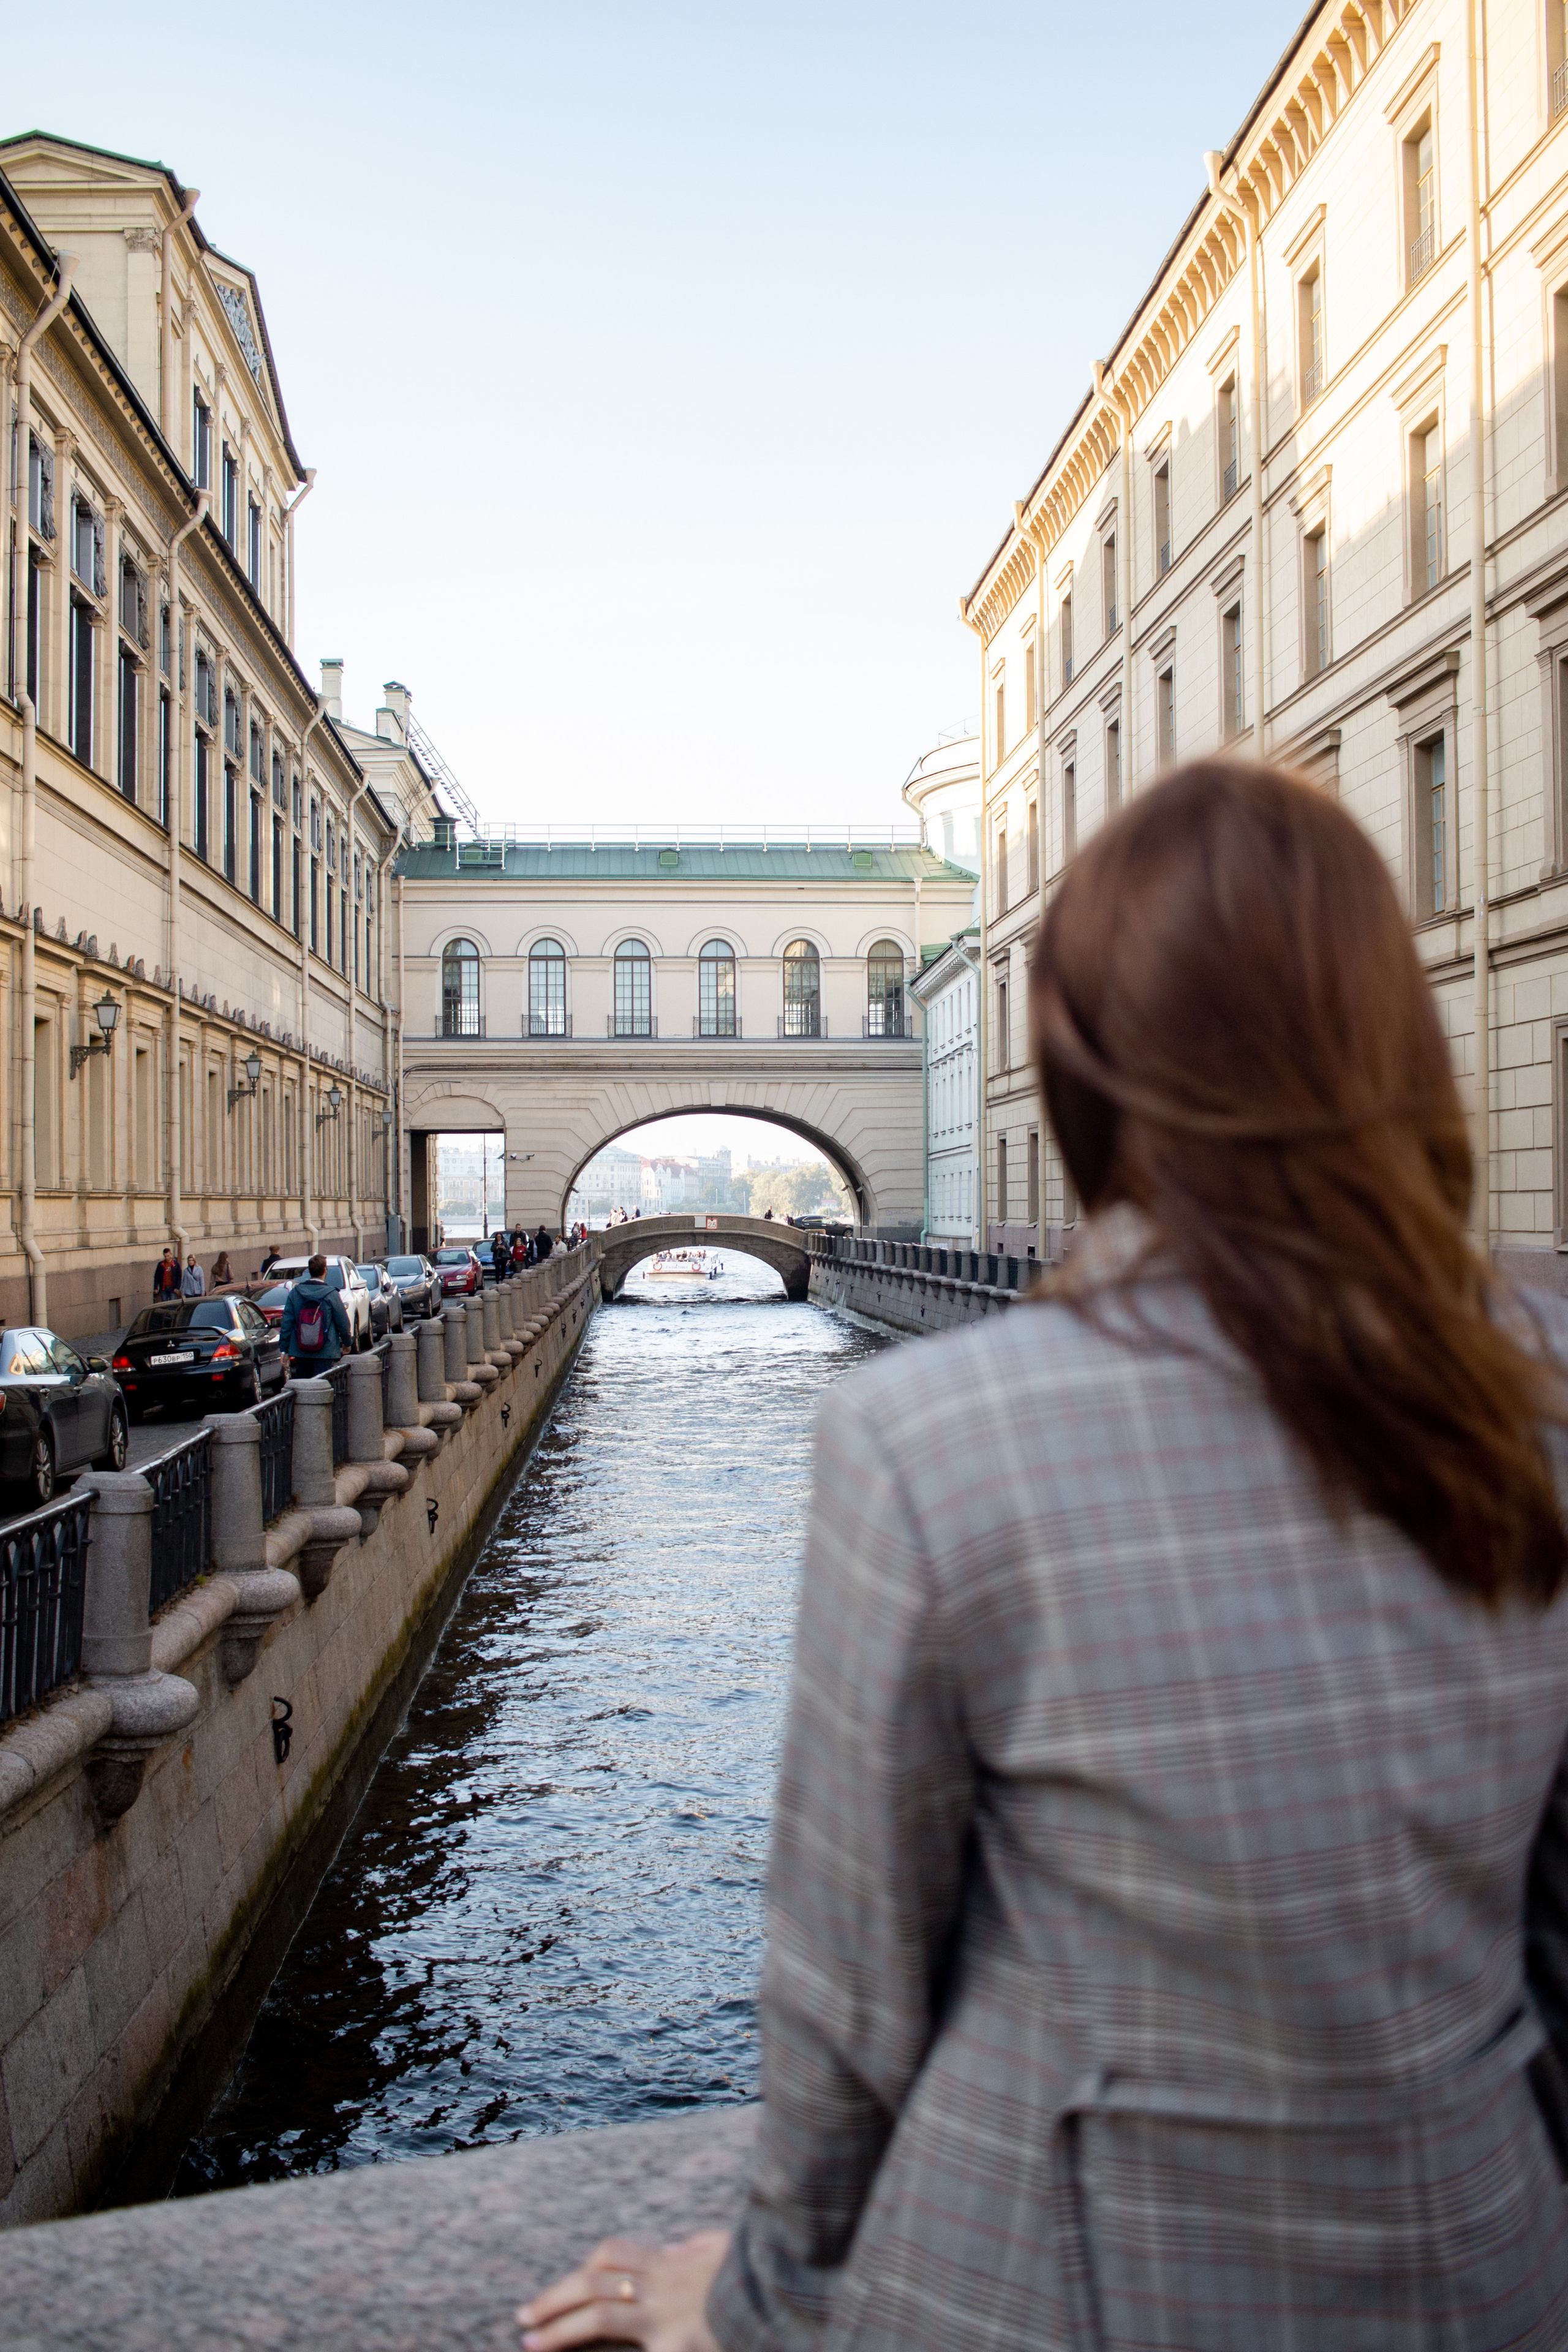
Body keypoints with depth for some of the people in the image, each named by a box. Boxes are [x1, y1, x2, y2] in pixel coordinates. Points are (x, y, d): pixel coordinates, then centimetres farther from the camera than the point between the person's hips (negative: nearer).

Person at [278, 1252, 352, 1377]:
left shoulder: (295, 1293, 1)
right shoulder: (331, 1294, -7)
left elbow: (286, 1323, 2)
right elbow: (343, 1322, -1)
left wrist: (284, 1349, 8)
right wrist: (347, 1343, 16)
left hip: (300, 1352, 3)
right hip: (325, 1352, -3)